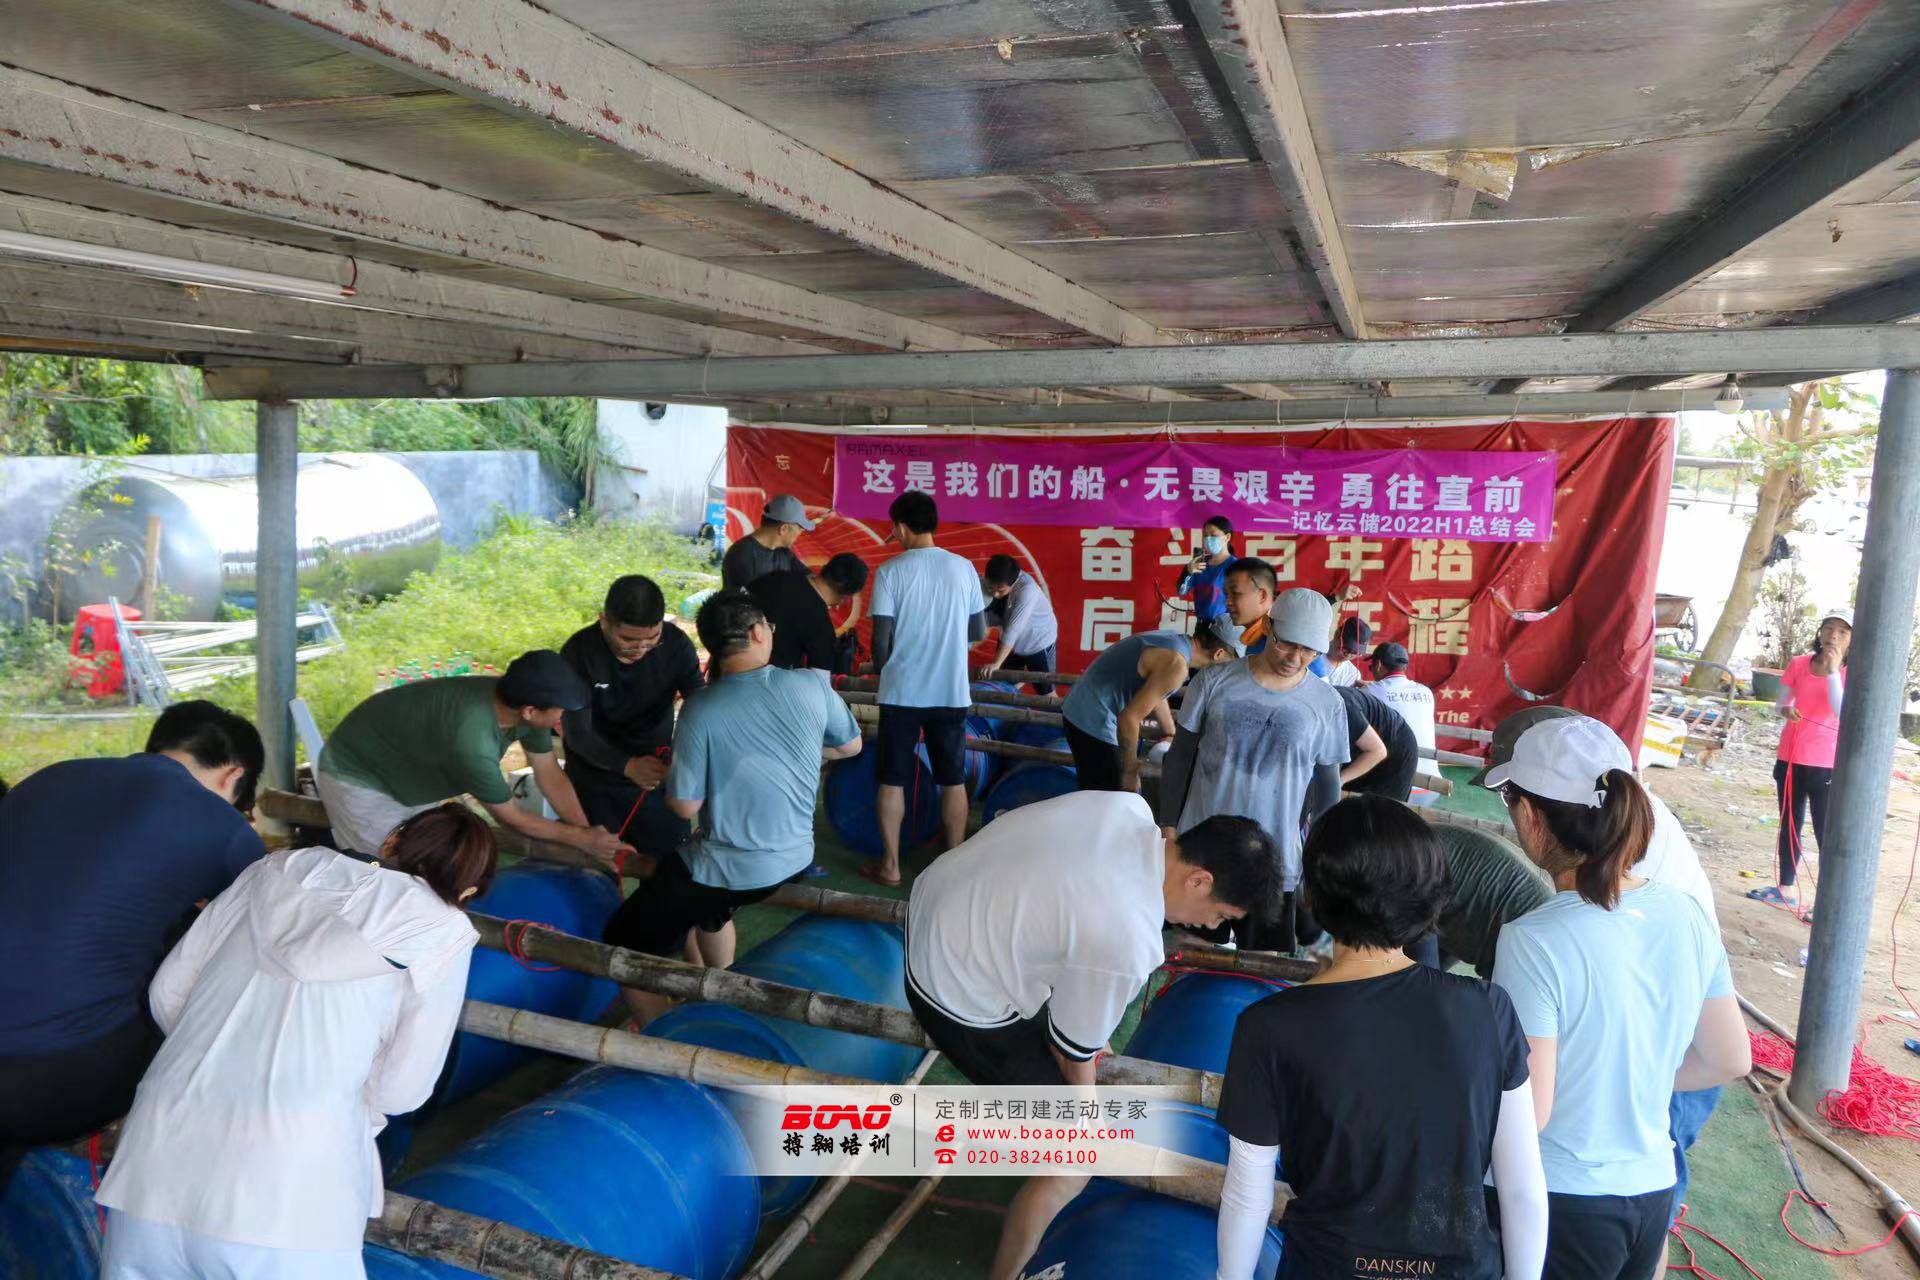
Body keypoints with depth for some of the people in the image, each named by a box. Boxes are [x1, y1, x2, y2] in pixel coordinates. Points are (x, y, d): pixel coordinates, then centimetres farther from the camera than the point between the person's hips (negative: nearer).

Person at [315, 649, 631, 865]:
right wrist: (582, 839, -16)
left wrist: (593, 836, -10)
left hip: (409, 777, 8)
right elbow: (511, 818, -26)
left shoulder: (525, 701, -20)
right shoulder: (472, 741, -42)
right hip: (357, 779, -7)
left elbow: (551, 777, -7)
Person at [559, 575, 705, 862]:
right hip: (595, 782, -2)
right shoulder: (578, 653, -20)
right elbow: (577, 732, -21)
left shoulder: (675, 644, -15)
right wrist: (628, 765, -39)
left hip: (657, 774, 2)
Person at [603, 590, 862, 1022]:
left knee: (623, 948, 11)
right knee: (712, 908, 36)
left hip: (725, 870, -6)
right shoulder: (813, 684, -9)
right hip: (795, 860, 6)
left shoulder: (701, 709, -17)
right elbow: (850, 746, 9)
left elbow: (685, 806, -13)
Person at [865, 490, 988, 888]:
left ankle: (890, 865, 16)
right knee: (953, 780, 13)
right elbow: (979, 632, 5)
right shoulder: (964, 568, 0)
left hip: (902, 692, -2)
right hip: (951, 692, 2)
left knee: (893, 781, 10)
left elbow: (881, 638, -9)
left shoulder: (890, 571, -9)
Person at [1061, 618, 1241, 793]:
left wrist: (1171, 734, 33)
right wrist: (1130, 771, -16)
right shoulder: (1176, 663, -23)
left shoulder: (1175, 640, 6)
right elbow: (1129, 718, -27)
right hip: (1093, 724, -9)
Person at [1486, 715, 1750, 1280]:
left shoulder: (1532, 942, -25)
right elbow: (1731, 1060, 7)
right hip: (1652, 1193, 6)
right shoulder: (1685, 914, -5)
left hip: (1560, 1207, -6)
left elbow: (1527, 1113, -22)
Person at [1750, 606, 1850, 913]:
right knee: (1788, 825, 16)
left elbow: (1844, 713, -22)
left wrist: (1832, 670, -24)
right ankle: (1787, 888, 29)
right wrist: (1786, 710, -13)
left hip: (1827, 766, -4)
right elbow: (1780, 703, 10)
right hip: (1790, 758, 4)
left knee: (1827, 834, -4)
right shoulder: (1799, 664, 0)